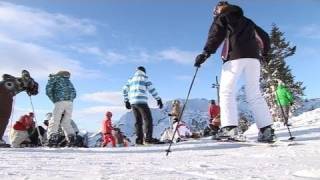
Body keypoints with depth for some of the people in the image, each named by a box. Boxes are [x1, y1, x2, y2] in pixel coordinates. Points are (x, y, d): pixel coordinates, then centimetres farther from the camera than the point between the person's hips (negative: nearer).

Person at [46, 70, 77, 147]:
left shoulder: (53, 78, 18)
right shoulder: (68, 80, 32)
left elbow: (48, 90, 5)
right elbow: (74, 94, 22)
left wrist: (54, 101, 9)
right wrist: (69, 100, 16)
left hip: (60, 101, -4)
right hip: (70, 102, 5)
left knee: (54, 121, -2)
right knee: (66, 122, 9)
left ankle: (52, 138, -17)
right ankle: (71, 137, -10)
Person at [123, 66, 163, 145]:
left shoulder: (131, 79, 21)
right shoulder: (144, 77, 4)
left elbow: (125, 90, 20)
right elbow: (151, 89, -3)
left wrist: (126, 101, 26)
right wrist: (158, 99, -1)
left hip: (133, 103, 6)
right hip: (141, 101, -6)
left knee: (138, 121, 10)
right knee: (148, 119, -6)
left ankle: (139, 139, 7)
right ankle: (148, 138, -14)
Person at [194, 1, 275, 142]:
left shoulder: (222, 18, 17)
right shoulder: (247, 21, 34)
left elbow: (216, 34, -3)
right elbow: (264, 37, 35)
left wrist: (206, 52, -12)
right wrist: (264, 53, 47)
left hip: (235, 56, -5)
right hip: (253, 57, 5)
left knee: (226, 91, -7)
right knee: (255, 94, 5)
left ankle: (229, 127, -22)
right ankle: (266, 129, -6)